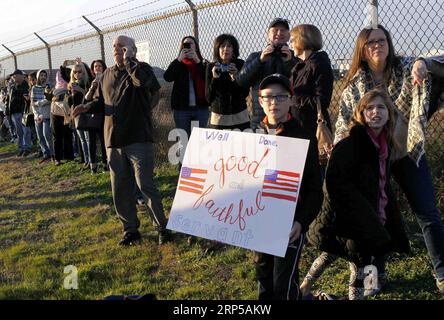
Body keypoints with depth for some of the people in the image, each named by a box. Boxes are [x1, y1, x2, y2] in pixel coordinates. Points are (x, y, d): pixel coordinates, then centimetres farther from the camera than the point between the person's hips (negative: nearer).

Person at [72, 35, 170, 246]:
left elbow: (143, 81, -27)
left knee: (145, 184, -7)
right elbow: (100, 101, 23)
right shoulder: (107, 75, 16)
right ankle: (130, 229, 22)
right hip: (114, 141, 6)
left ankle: (162, 227, 8)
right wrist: (87, 107, 3)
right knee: (120, 188, 9)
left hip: (138, 139, -6)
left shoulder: (142, 69, -2)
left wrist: (128, 61, -15)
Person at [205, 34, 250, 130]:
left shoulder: (240, 64, -1)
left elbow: (245, 93, -3)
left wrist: (235, 78, -18)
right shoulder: (211, 67, 1)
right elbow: (209, 98, -1)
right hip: (218, 117, 0)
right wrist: (214, 78, -15)